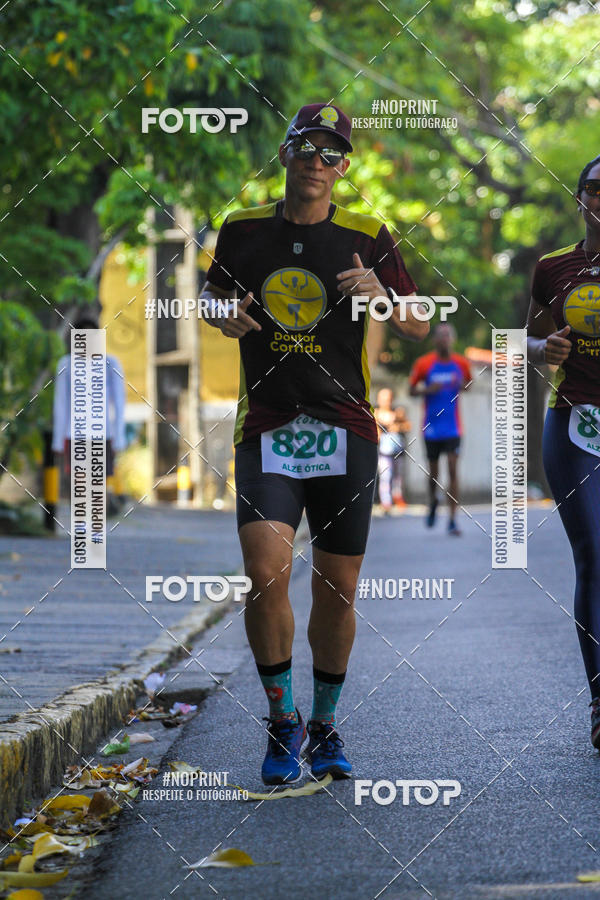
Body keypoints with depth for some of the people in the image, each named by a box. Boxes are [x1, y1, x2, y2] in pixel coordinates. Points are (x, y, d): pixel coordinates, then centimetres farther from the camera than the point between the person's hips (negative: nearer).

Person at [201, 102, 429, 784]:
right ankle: (281, 717, -1)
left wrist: (380, 295, -15)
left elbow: (419, 327, 6)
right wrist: (226, 317, -3)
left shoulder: (368, 238, 4)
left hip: (346, 432, 1)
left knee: (337, 589, 5)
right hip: (265, 429, 0)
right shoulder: (242, 230, 7)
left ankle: (324, 727, 24)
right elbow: (212, 296, 21)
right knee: (265, 571, -19)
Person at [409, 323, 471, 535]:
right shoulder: (424, 364, -3)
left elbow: (468, 384, 16)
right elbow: (411, 390, 4)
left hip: (453, 428, 0)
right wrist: (427, 390, -16)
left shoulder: (461, 364, 1)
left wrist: (461, 385, -8)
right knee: (433, 472, 10)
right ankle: (433, 501, 42)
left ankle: (452, 520, -9)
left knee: (453, 471, -10)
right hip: (431, 428, 0)